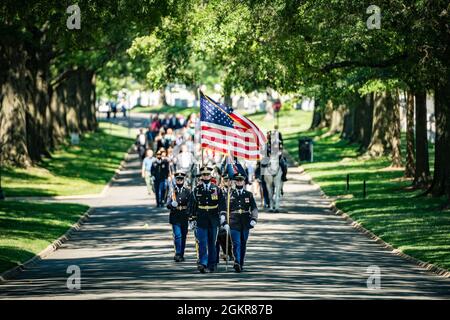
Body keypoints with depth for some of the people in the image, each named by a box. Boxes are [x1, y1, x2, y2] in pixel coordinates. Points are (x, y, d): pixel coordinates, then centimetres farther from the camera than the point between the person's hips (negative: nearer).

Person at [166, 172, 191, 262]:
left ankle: (181, 255, 19)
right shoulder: (172, 191, 3)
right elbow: (168, 205, 0)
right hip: (175, 217, -2)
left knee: (183, 237, 8)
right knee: (177, 235, -14)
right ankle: (178, 254, -16)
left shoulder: (187, 191, 6)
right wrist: (172, 205, -23)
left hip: (185, 217, 2)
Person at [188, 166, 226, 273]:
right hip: (201, 220, -1)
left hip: (213, 221, 1)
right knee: (202, 243, -11)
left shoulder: (217, 189, 6)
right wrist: (192, 219, 2)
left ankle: (212, 264, 16)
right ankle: (202, 264, -17)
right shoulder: (196, 190, 6)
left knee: (212, 243, 8)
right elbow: (192, 205, 7)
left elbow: (222, 203, 3)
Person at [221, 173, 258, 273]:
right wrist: (224, 222, -3)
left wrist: (254, 219, -15)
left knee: (243, 244, 9)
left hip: (245, 223, 2)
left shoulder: (249, 195, 9)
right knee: (236, 243, -15)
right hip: (234, 223, -2)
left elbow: (254, 208, 1)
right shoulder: (230, 194, 5)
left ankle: (241, 264, 21)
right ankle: (237, 262, -28)